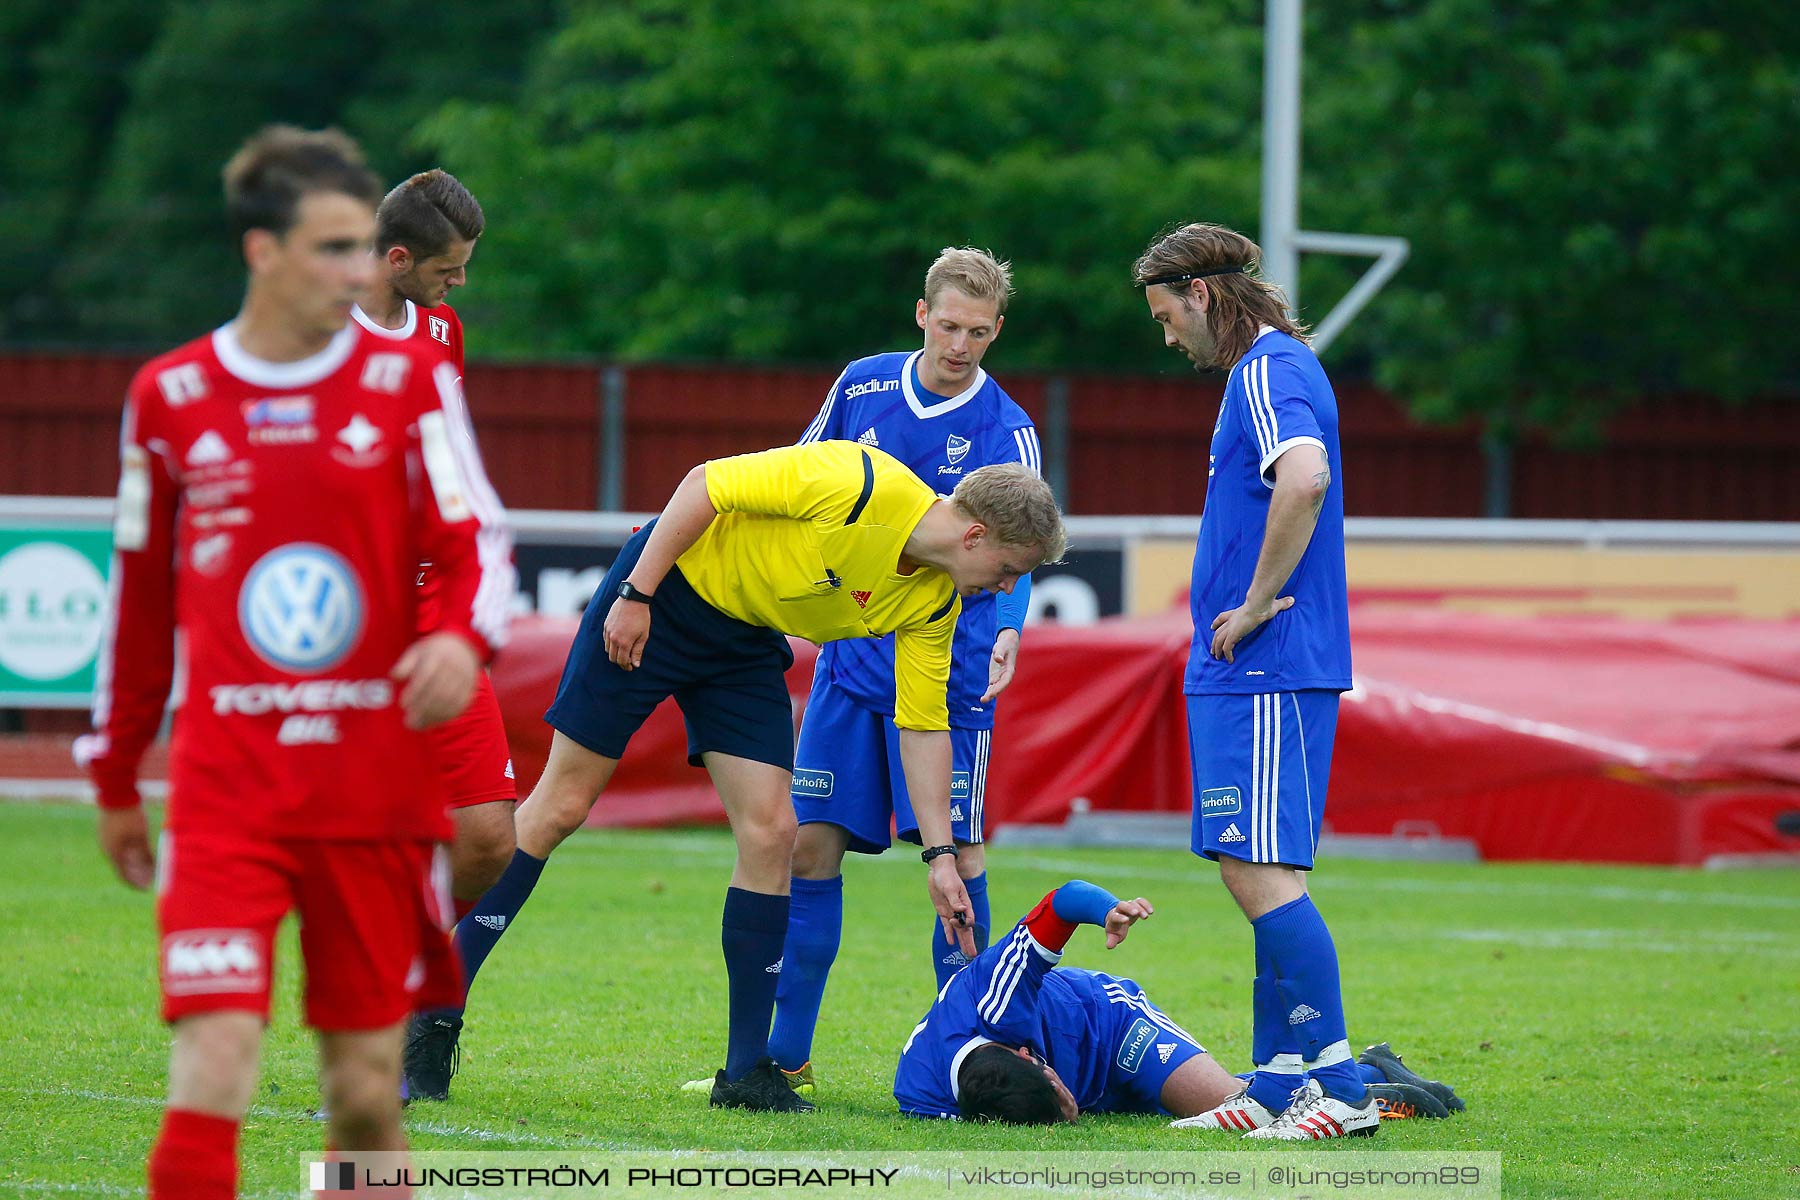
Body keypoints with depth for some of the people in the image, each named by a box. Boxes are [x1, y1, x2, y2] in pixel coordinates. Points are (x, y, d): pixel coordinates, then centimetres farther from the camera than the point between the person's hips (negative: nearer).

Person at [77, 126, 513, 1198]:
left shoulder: (407, 383, 3)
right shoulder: (170, 398, 5)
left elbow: (478, 545, 0)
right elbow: (140, 598, 15)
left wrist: (462, 635, -24)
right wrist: (116, 778, 19)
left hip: (379, 788, 1)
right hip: (226, 791, -1)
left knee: (367, 1081, 5)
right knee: (214, 1066, -14)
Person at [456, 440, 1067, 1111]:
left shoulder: (934, 604, -7)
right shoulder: (862, 486, -28)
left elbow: (923, 726, 1)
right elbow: (707, 484, -22)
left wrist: (940, 855, -3)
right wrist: (636, 596, -21)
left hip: (746, 644, 6)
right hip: (664, 594, -6)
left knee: (769, 831, -6)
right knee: (563, 804, -4)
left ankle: (747, 1071, 1)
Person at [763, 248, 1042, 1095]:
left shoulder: (1006, 431, -7)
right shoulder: (862, 388, 3)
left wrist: (1008, 632, -36)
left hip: (948, 667, -3)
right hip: (850, 657, 3)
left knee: (955, 848, -7)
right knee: (811, 840, 1)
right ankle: (785, 1054, 10)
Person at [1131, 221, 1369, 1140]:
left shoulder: (1271, 371, -12)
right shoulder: (1266, 370, 20)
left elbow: (1305, 478, -31)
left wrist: (1257, 603, -22)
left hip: (1265, 676, -11)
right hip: (1244, 675, 11)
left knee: (1261, 872, -13)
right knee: (1256, 873, 11)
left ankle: (1339, 1088, -15)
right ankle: (1278, 1088, 14)